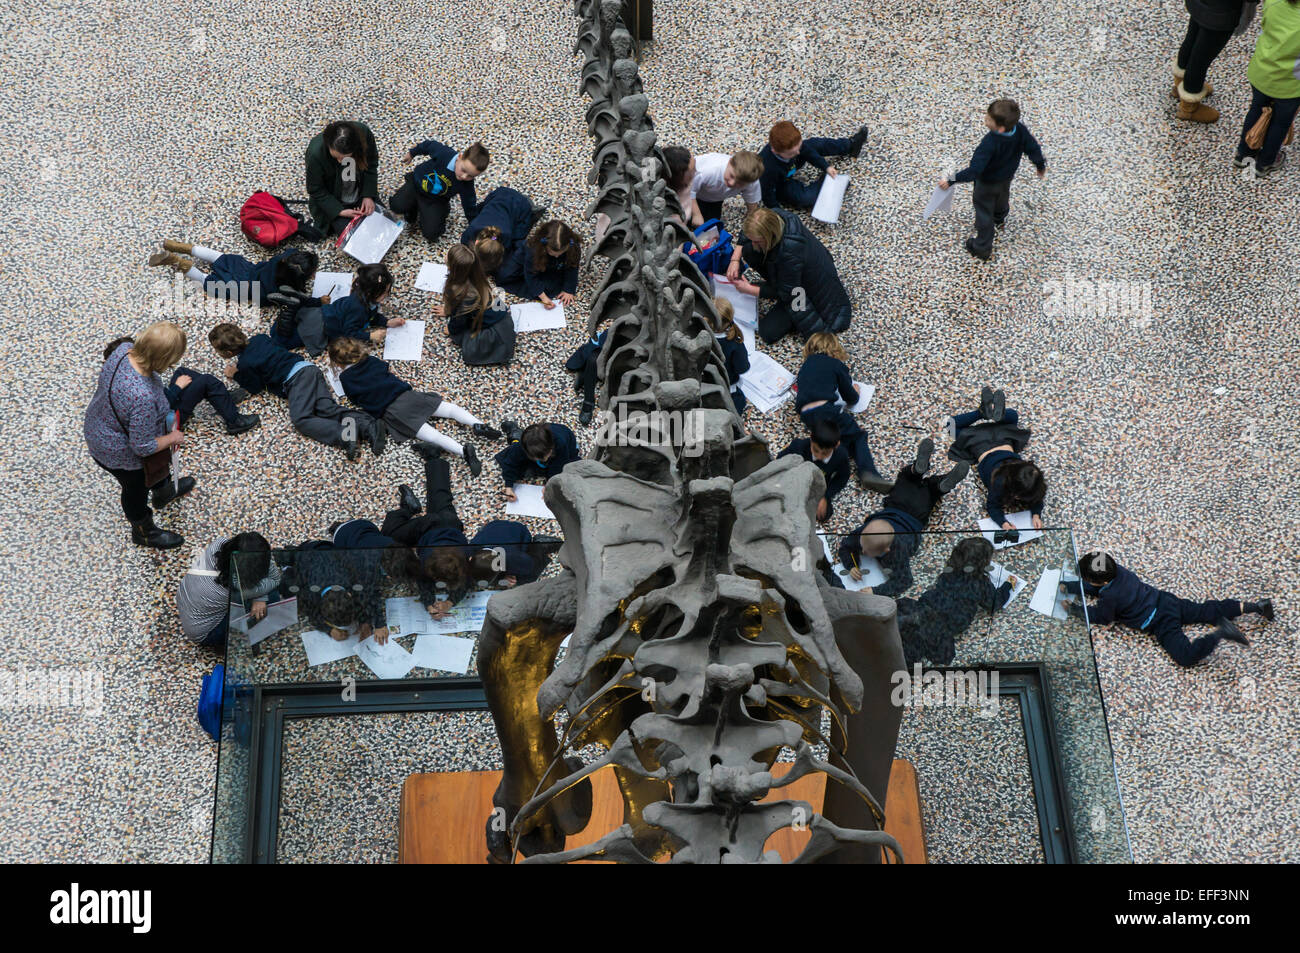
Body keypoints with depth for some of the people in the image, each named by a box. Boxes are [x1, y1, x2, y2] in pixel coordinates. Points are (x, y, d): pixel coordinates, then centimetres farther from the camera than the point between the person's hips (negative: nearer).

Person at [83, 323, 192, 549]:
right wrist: (172, 438, -14)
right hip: (119, 455, -7)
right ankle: (144, 533, 55)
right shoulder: (143, 397, -46)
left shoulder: (125, 349, -23)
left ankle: (163, 491, 68)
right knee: (136, 489, 25)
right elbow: (142, 447, -34)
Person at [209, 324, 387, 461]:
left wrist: (235, 375, 23)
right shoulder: (258, 338, 19)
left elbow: (256, 388, 9)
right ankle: (370, 425, -29)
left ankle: (343, 434, -40)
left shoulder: (244, 364, -2)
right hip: (308, 367, 8)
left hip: (296, 378, -8)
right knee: (329, 410, -8)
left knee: (300, 419, -20)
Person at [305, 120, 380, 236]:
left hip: (360, 194, 3)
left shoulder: (364, 134, -28)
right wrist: (340, 211, -24)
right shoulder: (315, 153, -35)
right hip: (333, 201, -3)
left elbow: (371, 166, -7)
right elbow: (316, 190, -18)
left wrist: (368, 196, -15)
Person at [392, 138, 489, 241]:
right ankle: (413, 207, 12)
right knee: (397, 206, -22)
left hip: (436, 200, 0)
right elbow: (429, 145, -11)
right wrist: (412, 153, 7)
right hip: (417, 182, 0)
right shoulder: (444, 154, -33)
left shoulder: (467, 185, -29)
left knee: (431, 233, -15)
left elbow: (470, 208, -16)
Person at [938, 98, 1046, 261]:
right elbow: (1034, 149, -11)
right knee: (1002, 197, 37)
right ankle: (1000, 217, 70)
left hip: (987, 183, -6)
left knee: (984, 212, 17)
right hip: (1007, 177, 6)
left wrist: (951, 181, -39)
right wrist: (1041, 166, 9)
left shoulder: (989, 143, -45)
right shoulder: (1020, 129, -26)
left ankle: (982, 248, 33)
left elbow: (974, 170, -44)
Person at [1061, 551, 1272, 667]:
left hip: (1161, 622, -9)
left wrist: (1073, 608, 1)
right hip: (1166, 600, 9)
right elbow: (1093, 588, 18)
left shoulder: (1111, 596, -24)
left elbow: (1098, 617, -6)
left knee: (1186, 656, -18)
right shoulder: (1116, 570, 0)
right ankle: (1256, 606, 12)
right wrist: (1067, 587, 12)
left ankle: (1219, 633, -28)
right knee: (1207, 611, 16)